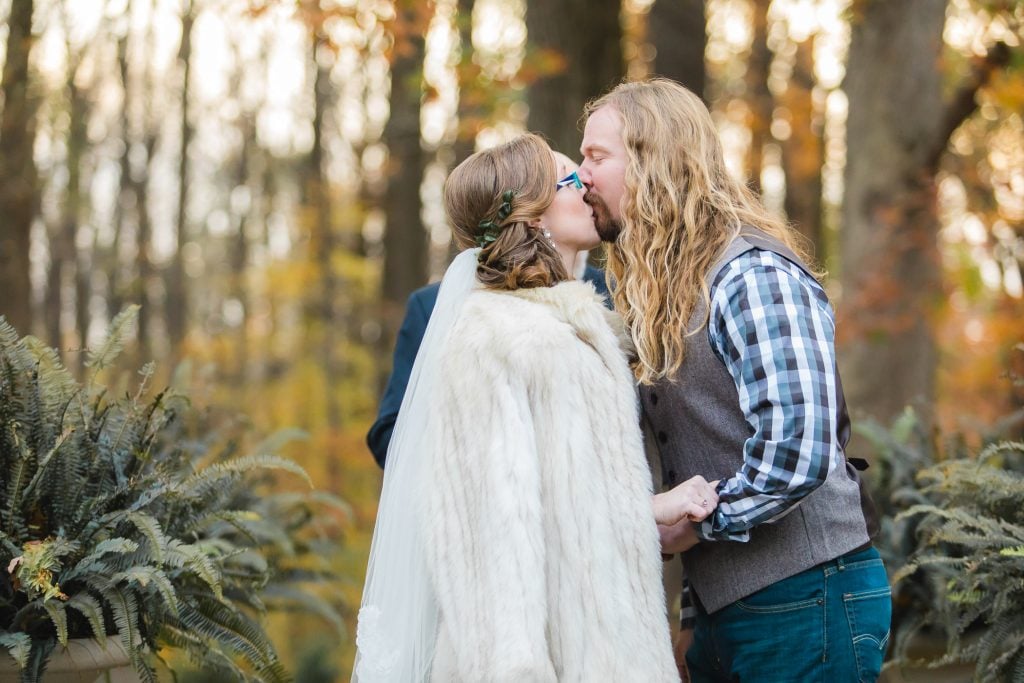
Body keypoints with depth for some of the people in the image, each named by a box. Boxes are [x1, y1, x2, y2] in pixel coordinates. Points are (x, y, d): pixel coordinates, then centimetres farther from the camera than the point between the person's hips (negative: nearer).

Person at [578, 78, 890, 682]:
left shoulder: (754, 275, -17)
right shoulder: (665, 286, 13)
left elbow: (798, 450, -25)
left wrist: (696, 522, -14)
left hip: (803, 605, -8)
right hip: (727, 606, 8)